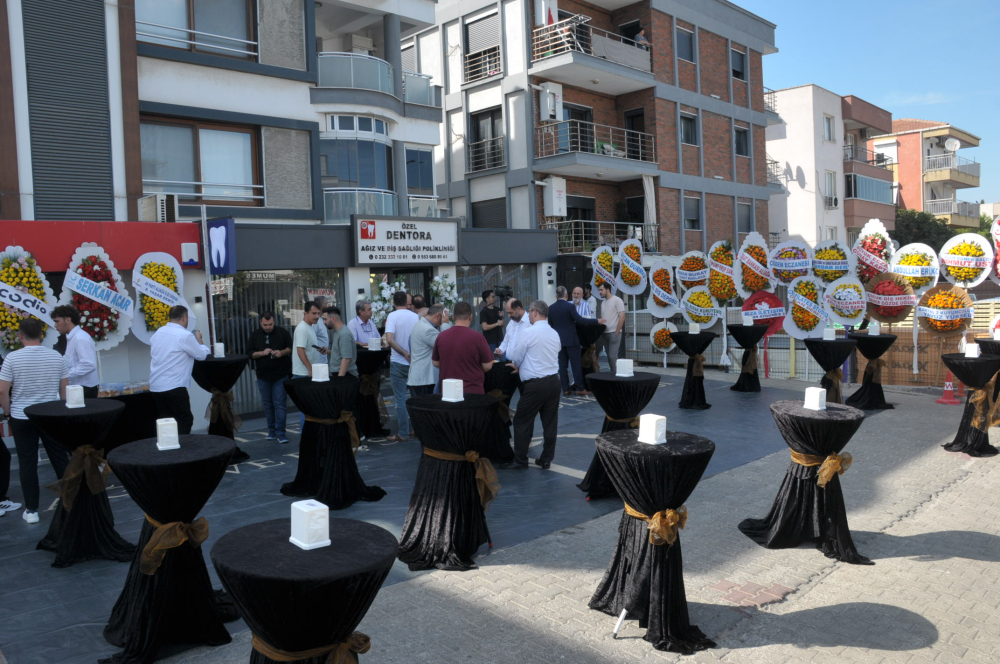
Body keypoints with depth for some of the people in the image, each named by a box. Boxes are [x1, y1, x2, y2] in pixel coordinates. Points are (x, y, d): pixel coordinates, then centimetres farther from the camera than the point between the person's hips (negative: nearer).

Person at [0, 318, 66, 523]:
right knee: (60, 459, 9)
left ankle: (31, 510, 8)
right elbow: (65, 388, 3)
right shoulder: (56, 356, -2)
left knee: (27, 463, 4)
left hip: (22, 418, -2)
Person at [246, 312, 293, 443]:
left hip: (281, 375, -3)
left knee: (280, 404, -6)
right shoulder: (255, 335, 5)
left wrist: (282, 352, -18)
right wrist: (262, 353, -15)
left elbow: (291, 348, 2)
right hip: (263, 376, 3)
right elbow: (249, 353, 2)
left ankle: (280, 433, -3)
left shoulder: (282, 332, -1)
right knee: (267, 405, 10)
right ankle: (272, 431, 20)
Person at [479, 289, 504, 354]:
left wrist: (502, 317, -4)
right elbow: (485, 327, -19)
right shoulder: (483, 312, -9)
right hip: (490, 342, -6)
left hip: (499, 340, 6)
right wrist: (497, 324, -15)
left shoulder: (497, 309, 10)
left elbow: (502, 325, 14)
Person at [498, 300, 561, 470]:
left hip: (535, 384, -7)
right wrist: (524, 366, 20)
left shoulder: (527, 333, -12)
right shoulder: (555, 334, 10)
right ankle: (546, 459, 19)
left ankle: (520, 460, 12)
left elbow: (515, 358, -4)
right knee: (550, 422, 11)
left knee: (522, 422, 5)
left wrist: (519, 367, 19)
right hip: (553, 381, 7)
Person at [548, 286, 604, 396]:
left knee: (562, 365, 6)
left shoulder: (551, 308, 3)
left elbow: (550, 325, 9)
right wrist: (596, 321, -9)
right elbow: (579, 320, -15)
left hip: (558, 340, 5)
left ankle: (566, 389, 7)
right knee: (576, 364, 1)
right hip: (571, 339, -4)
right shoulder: (570, 306, -12)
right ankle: (580, 389, 3)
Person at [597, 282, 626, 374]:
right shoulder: (603, 303, 16)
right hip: (605, 333, 7)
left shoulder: (617, 300, -5)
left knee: (612, 357, -13)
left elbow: (622, 317, -10)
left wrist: (616, 333, -14)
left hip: (614, 333, -7)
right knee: (609, 357, 8)